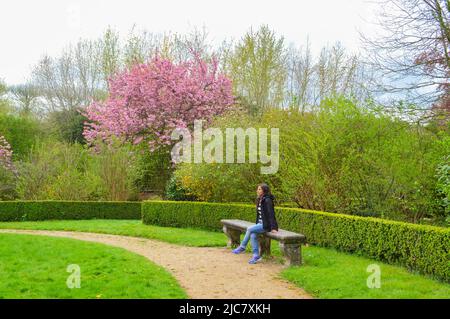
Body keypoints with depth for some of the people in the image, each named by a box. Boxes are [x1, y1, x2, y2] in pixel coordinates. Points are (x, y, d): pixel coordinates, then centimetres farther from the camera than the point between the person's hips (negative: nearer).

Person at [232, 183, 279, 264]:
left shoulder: (267, 200, -14)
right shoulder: (259, 200, 13)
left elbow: (271, 214, -20)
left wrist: (273, 227, -24)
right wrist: (257, 225, 13)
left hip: (266, 225, -8)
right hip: (260, 224, 8)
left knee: (249, 229, -20)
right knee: (253, 234, -17)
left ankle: (242, 247, -5)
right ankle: (256, 256, -14)